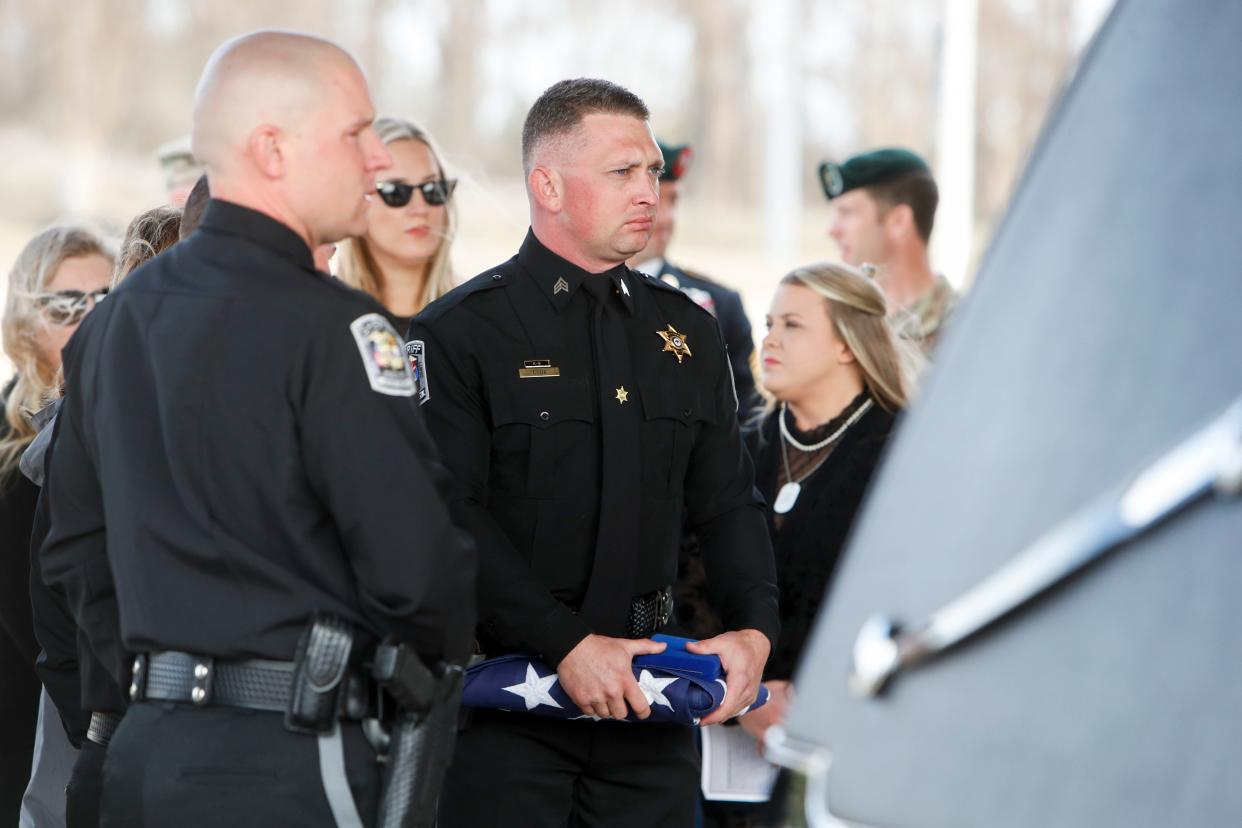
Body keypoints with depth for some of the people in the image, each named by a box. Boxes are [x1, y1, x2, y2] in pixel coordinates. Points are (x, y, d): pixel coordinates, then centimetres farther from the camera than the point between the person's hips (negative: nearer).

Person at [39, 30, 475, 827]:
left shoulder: (116, 318, 12)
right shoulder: (332, 326, -13)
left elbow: (74, 548, 18)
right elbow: (413, 563, -17)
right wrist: (450, 647, 3)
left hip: (146, 747, 8)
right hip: (287, 763, -8)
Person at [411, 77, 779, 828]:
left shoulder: (687, 331, 13)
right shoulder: (459, 334, -5)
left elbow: (729, 504, 14)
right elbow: (456, 521, -13)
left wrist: (754, 629, -3)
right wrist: (569, 644, -20)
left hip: (652, 697, 5)